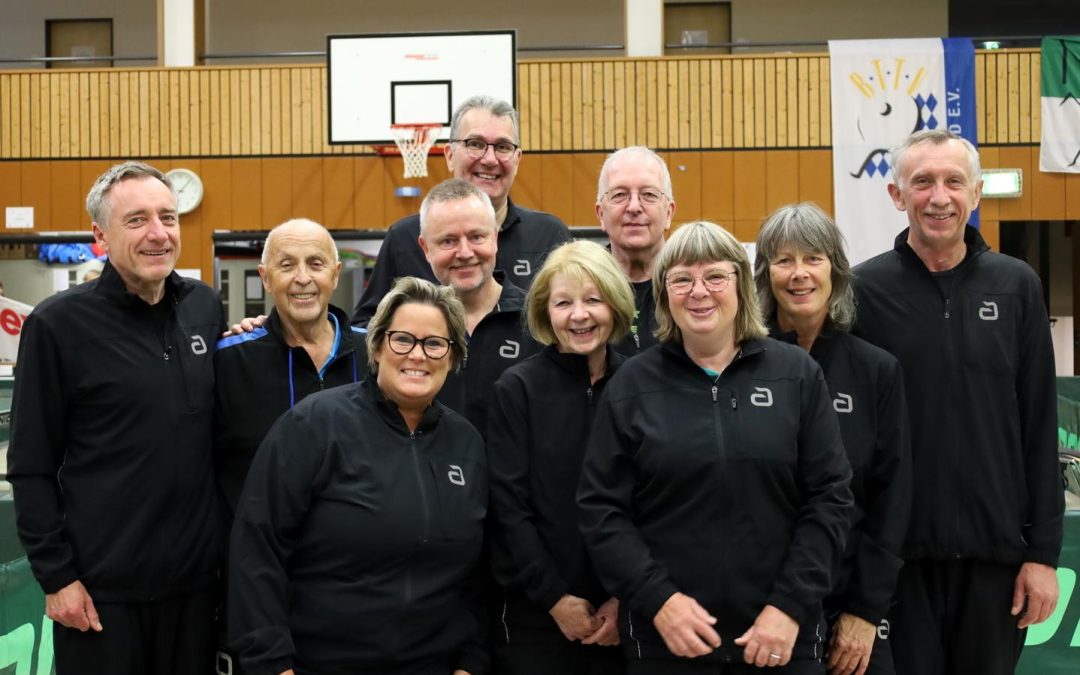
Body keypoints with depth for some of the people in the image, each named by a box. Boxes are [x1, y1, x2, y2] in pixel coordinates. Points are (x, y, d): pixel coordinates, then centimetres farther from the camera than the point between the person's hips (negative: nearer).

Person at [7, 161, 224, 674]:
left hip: (198, 572, 4)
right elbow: (31, 468, -7)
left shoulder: (206, 306, 4)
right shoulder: (58, 324, -9)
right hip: (102, 585, -4)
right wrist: (55, 577, -9)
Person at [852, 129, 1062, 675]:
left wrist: (1043, 550, 1)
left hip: (997, 548, 2)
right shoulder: (863, 290, -3)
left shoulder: (1017, 287, 2)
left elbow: (1039, 428, 4)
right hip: (896, 551, -2)